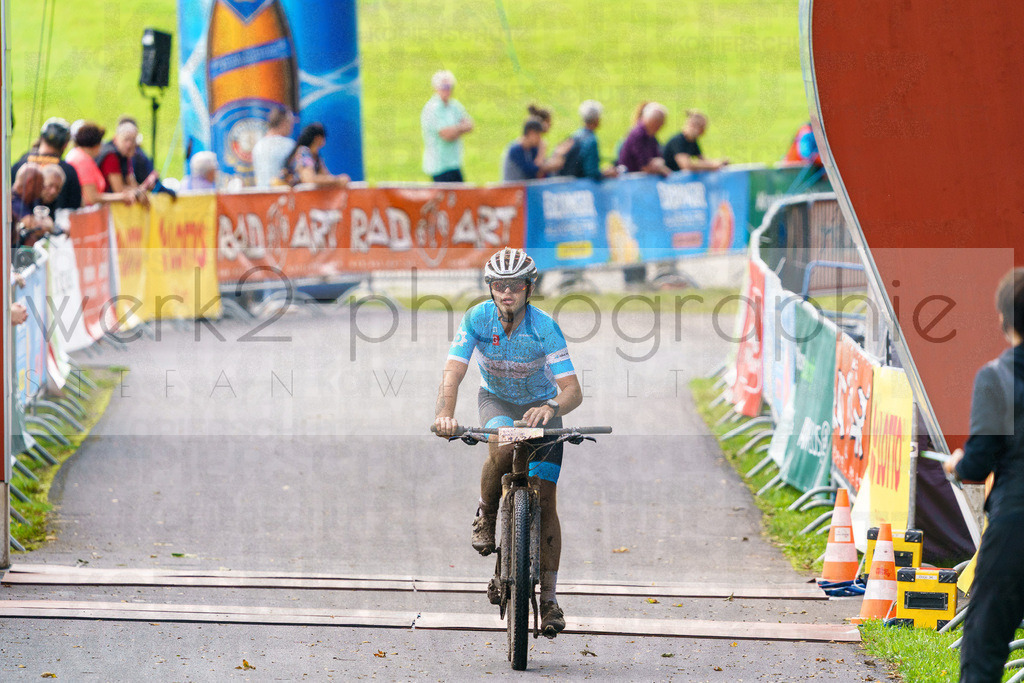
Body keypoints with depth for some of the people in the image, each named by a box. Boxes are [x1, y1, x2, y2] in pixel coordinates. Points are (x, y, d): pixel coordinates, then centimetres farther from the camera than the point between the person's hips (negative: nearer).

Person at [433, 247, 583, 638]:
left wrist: (552, 407, -55)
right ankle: (486, 515, -4)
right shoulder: (477, 319, -23)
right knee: (503, 451, -35)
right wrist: (445, 413, -50)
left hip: (541, 407, -1)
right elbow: (453, 373, -30)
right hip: (496, 401, 1)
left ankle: (549, 598, -1)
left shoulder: (544, 328, -28)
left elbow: (573, 389, -33)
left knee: (544, 501, -8)